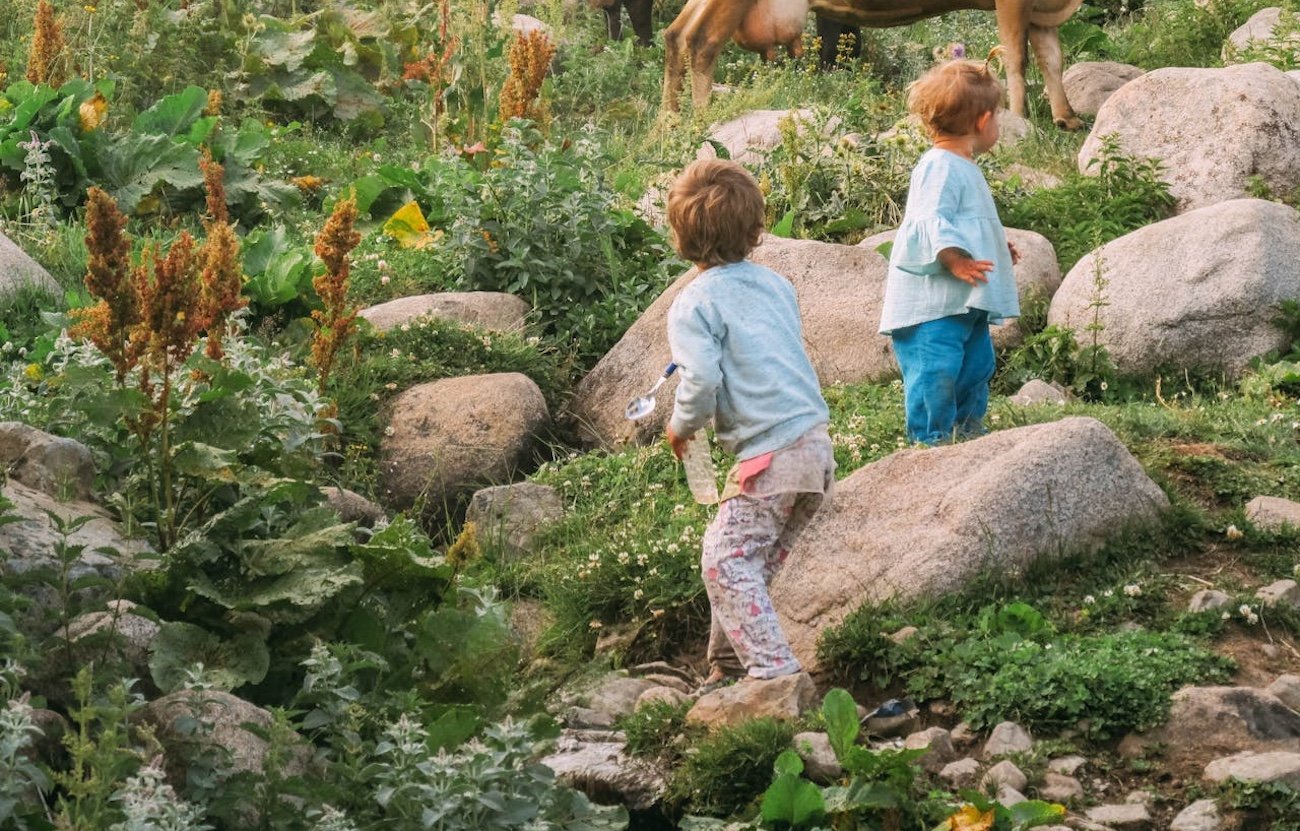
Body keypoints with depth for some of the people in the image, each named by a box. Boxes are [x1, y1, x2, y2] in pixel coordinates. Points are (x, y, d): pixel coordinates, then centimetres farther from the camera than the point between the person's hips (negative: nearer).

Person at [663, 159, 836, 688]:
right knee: (755, 561, 18)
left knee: (726, 561, -3)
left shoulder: (694, 304, -8)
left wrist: (681, 425, 1)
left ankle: (773, 668, -12)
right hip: (817, 445, 8)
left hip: (769, 456, -8)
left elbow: (701, 381, -19)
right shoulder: (777, 285, 14)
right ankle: (729, 659, 25)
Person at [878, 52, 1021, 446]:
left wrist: (997, 248, 35)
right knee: (936, 370, -11)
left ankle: (968, 433, 29)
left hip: (966, 304, 11)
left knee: (977, 364, 18)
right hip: (934, 305, -11)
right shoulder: (940, 168, -17)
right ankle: (930, 440, -6)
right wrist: (955, 260, -34)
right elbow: (931, 222, -26)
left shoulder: (963, 168, 19)